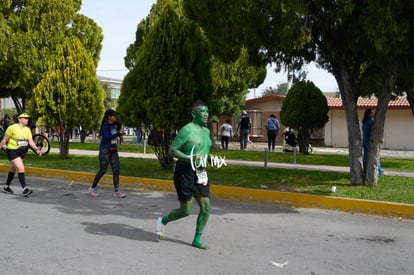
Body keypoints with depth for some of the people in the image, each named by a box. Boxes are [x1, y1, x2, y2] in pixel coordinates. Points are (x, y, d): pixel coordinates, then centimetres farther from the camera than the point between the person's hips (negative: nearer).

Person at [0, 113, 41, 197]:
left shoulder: (27, 129, 3)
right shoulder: (12, 128, -14)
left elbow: (31, 141, -3)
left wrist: (36, 149, -17)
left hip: (21, 152, 7)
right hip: (12, 151, -7)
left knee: (13, 169, 19)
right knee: (21, 168, -20)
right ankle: (25, 189, -24)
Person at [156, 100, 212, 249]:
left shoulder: (206, 131, 12)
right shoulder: (187, 130, -14)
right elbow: (172, 150, -15)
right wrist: (189, 158, -25)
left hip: (200, 173, 7)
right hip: (185, 172, -7)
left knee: (206, 207, 1)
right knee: (185, 211, -1)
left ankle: (197, 239, 15)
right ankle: (163, 220, 27)